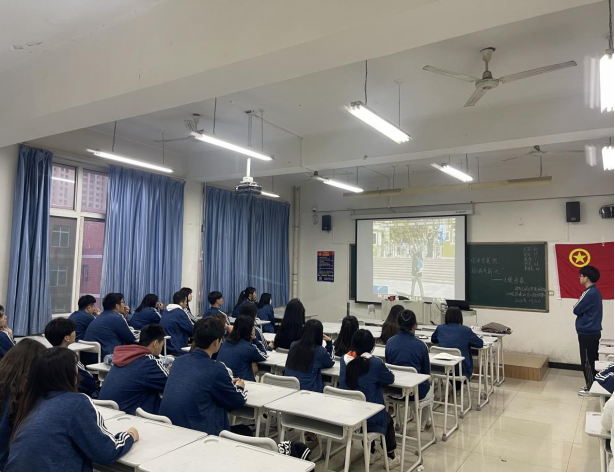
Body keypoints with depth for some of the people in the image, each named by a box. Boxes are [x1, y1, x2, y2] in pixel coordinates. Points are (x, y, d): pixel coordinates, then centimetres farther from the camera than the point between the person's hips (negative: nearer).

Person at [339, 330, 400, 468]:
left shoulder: (344, 360, -6)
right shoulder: (375, 363, -20)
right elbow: (390, 379, -2)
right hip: (369, 417, -4)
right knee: (389, 420, 30)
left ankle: (370, 454, 47)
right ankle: (391, 458, 40)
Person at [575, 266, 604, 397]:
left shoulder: (590, 293, -21)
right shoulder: (595, 291, 10)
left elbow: (576, 310, -14)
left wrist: (578, 304, 3)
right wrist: (581, 307, 1)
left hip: (587, 333, -9)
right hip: (593, 331, 9)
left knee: (587, 361, 1)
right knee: (592, 360, 15)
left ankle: (591, 388, 9)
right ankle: (594, 385, 24)